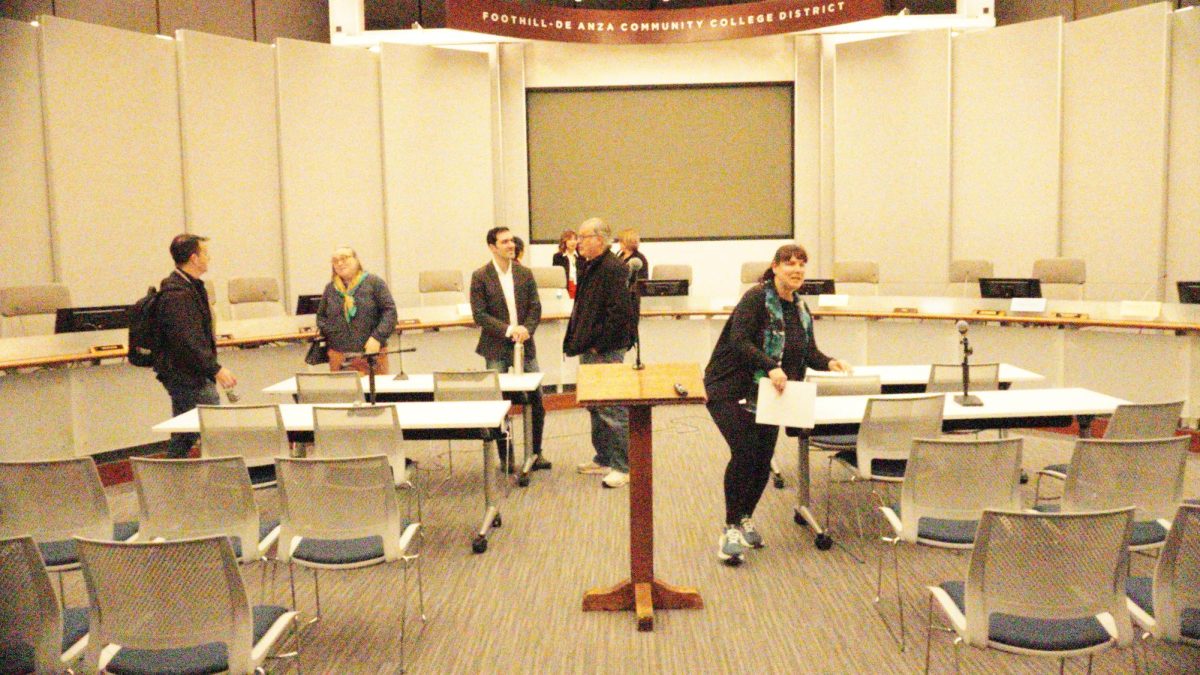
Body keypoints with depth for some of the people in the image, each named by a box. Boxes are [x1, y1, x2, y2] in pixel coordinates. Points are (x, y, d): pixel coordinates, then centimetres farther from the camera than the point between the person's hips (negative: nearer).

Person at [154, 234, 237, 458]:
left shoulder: (190, 287, 15)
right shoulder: (177, 295, -19)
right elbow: (187, 342, -25)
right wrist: (216, 370, -25)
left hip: (183, 375, 10)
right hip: (186, 376, -10)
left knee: (183, 435, 13)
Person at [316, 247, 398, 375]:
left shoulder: (374, 282, 1)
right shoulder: (330, 288, 11)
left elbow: (390, 311, -4)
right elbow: (320, 316, 20)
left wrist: (378, 337, -14)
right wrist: (329, 333, 0)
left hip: (371, 354, -3)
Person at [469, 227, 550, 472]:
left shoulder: (525, 273, 6)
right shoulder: (480, 276, -4)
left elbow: (535, 307, 5)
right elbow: (479, 314, -10)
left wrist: (526, 328, -14)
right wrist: (509, 330, -18)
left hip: (524, 344, 3)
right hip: (496, 348, -3)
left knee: (536, 402, 3)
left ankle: (535, 452, 18)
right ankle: (506, 457, 14)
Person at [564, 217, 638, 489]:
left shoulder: (613, 269, -16)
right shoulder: (590, 268, 15)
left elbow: (620, 312, -24)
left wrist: (598, 343, -19)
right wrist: (578, 341, 14)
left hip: (606, 353, -11)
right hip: (589, 350, 11)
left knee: (612, 409, -6)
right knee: (596, 406, 18)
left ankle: (622, 466, 1)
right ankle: (604, 459, 29)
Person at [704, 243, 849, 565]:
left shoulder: (801, 310, 11)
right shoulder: (756, 298, -13)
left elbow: (809, 352, 11)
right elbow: (739, 341, -23)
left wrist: (829, 363, -10)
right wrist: (771, 367, -34)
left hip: (766, 394, 7)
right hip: (730, 389, -7)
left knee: (764, 458, 2)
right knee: (744, 451, -19)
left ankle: (745, 518, 25)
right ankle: (731, 529, -8)